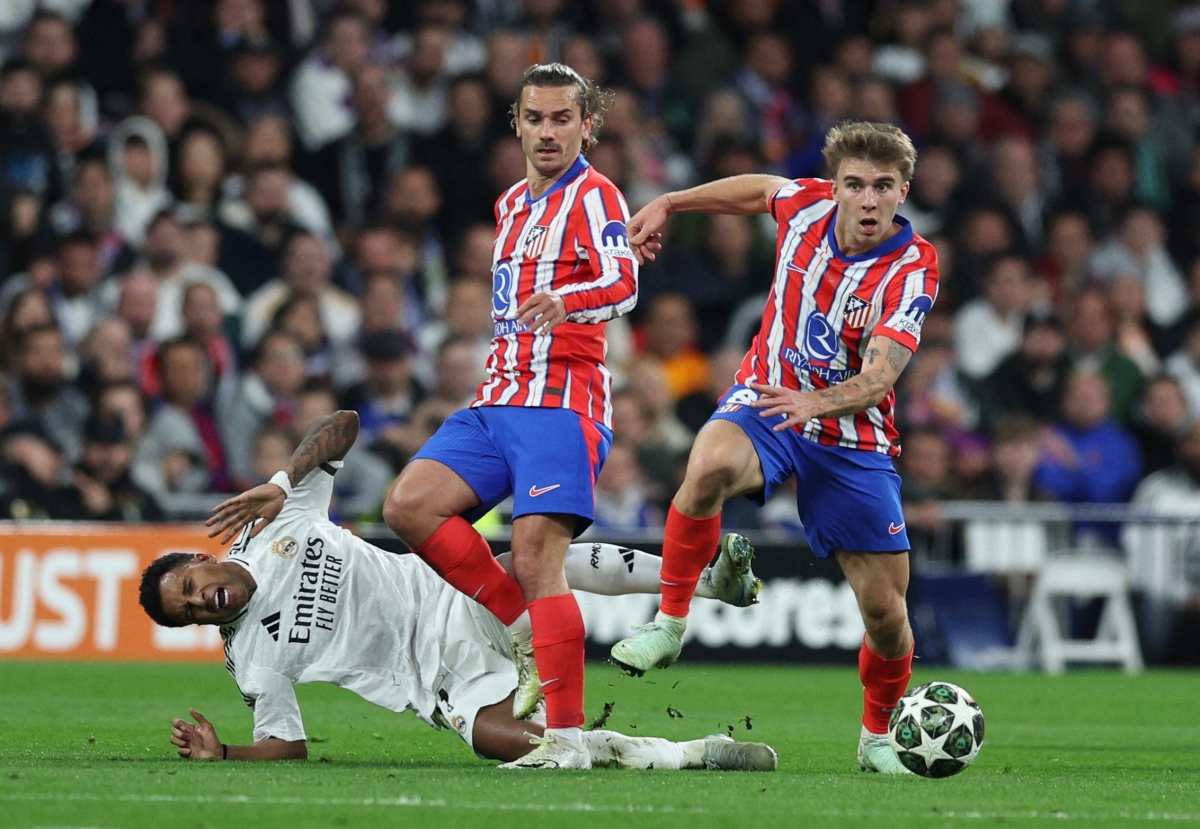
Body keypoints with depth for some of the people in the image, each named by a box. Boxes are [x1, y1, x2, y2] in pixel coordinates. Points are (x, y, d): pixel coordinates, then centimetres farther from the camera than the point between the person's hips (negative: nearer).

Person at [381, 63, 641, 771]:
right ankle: (528, 628, -1)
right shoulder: (511, 205, 21)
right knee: (409, 505, -12)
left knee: (535, 558, -18)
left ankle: (568, 736, -17)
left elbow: (623, 284, -24)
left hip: (563, 406, -8)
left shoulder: (594, 197, -5)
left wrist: (564, 300, -44)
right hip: (497, 403, 8)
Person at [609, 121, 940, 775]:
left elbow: (877, 377, -31)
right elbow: (759, 189, 18)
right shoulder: (806, 205, -9)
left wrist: (816, 402, -50)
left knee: (886, 610, -1)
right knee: (711, 463, -37)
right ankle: (669, 621, -21)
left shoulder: (913, 270, -18)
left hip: (852, 442, -1)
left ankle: (877, 735, 28)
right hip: (764, 402, 1)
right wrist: (667, 204, 19)